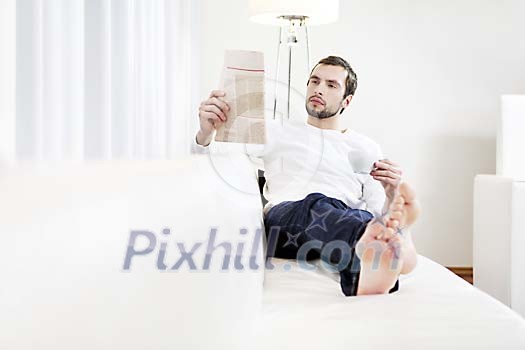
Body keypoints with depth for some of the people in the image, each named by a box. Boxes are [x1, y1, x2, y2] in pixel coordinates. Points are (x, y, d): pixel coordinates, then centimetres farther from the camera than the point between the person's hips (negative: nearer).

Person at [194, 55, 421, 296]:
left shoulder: (367, 149, 25)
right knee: (317, 205, -38)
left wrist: (392, 194, -8)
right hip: (282, 218, -1)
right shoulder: (276, 132, 24)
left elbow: (379, 214, 15)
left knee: (365, 219, -36)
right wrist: (206, 132, -8)